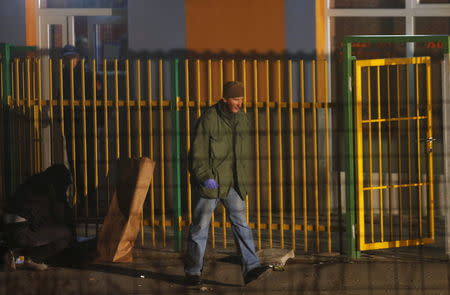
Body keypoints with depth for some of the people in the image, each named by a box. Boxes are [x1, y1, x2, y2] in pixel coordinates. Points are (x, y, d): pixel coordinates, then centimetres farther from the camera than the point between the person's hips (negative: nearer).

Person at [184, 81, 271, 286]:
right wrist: (205, 177, -22)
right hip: (209, 182, -5)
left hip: (233, 184, 5)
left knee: (240, 223, -5)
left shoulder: (241, 118, 6)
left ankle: (251, 268, -11)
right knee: (200, 226, 4)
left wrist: (244, 180, 19)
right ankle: (192, 272, 14)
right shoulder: (208, 119, -13)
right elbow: (197, 152, -14)